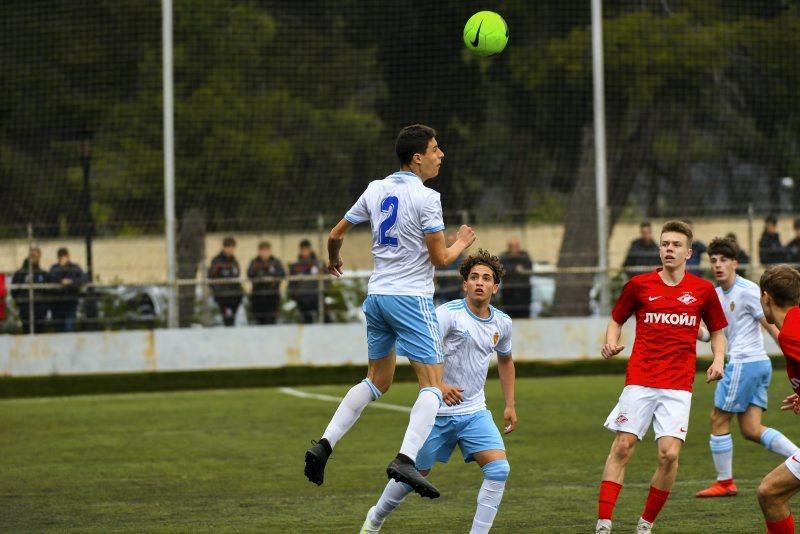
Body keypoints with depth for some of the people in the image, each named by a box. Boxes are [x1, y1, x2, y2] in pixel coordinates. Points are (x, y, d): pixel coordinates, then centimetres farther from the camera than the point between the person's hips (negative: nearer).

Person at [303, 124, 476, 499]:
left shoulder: (376, 190, 9)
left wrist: (333, 261, 37)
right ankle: (405, 459, -26)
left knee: (377, 381, 19)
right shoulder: (425, 198, -11)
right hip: (412, 297, -7)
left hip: (377, 295, 7)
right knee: (432, 384, -7)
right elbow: (440, 258, -10)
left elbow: (336, 235, 16)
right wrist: (462, 244, 10)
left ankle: (324, 445, 7)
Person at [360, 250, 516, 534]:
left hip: (474, 412, 4)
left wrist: (510, 405, 19)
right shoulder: (448, 314, -15)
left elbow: (505, 360, 23)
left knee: (499, 469, -16)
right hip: (438, 412, -4)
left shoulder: (502, 323, 3)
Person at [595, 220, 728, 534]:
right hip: (640, 381, 0)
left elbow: (717, 331, 17)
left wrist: (718, 360, -1)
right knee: (622, 447, -5)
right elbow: (616, 320, 17)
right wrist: (611, 343, -4)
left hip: (678, 386, 0)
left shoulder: (703, 290, 6)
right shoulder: (639, 285, 4)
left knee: (669, 453, -11)